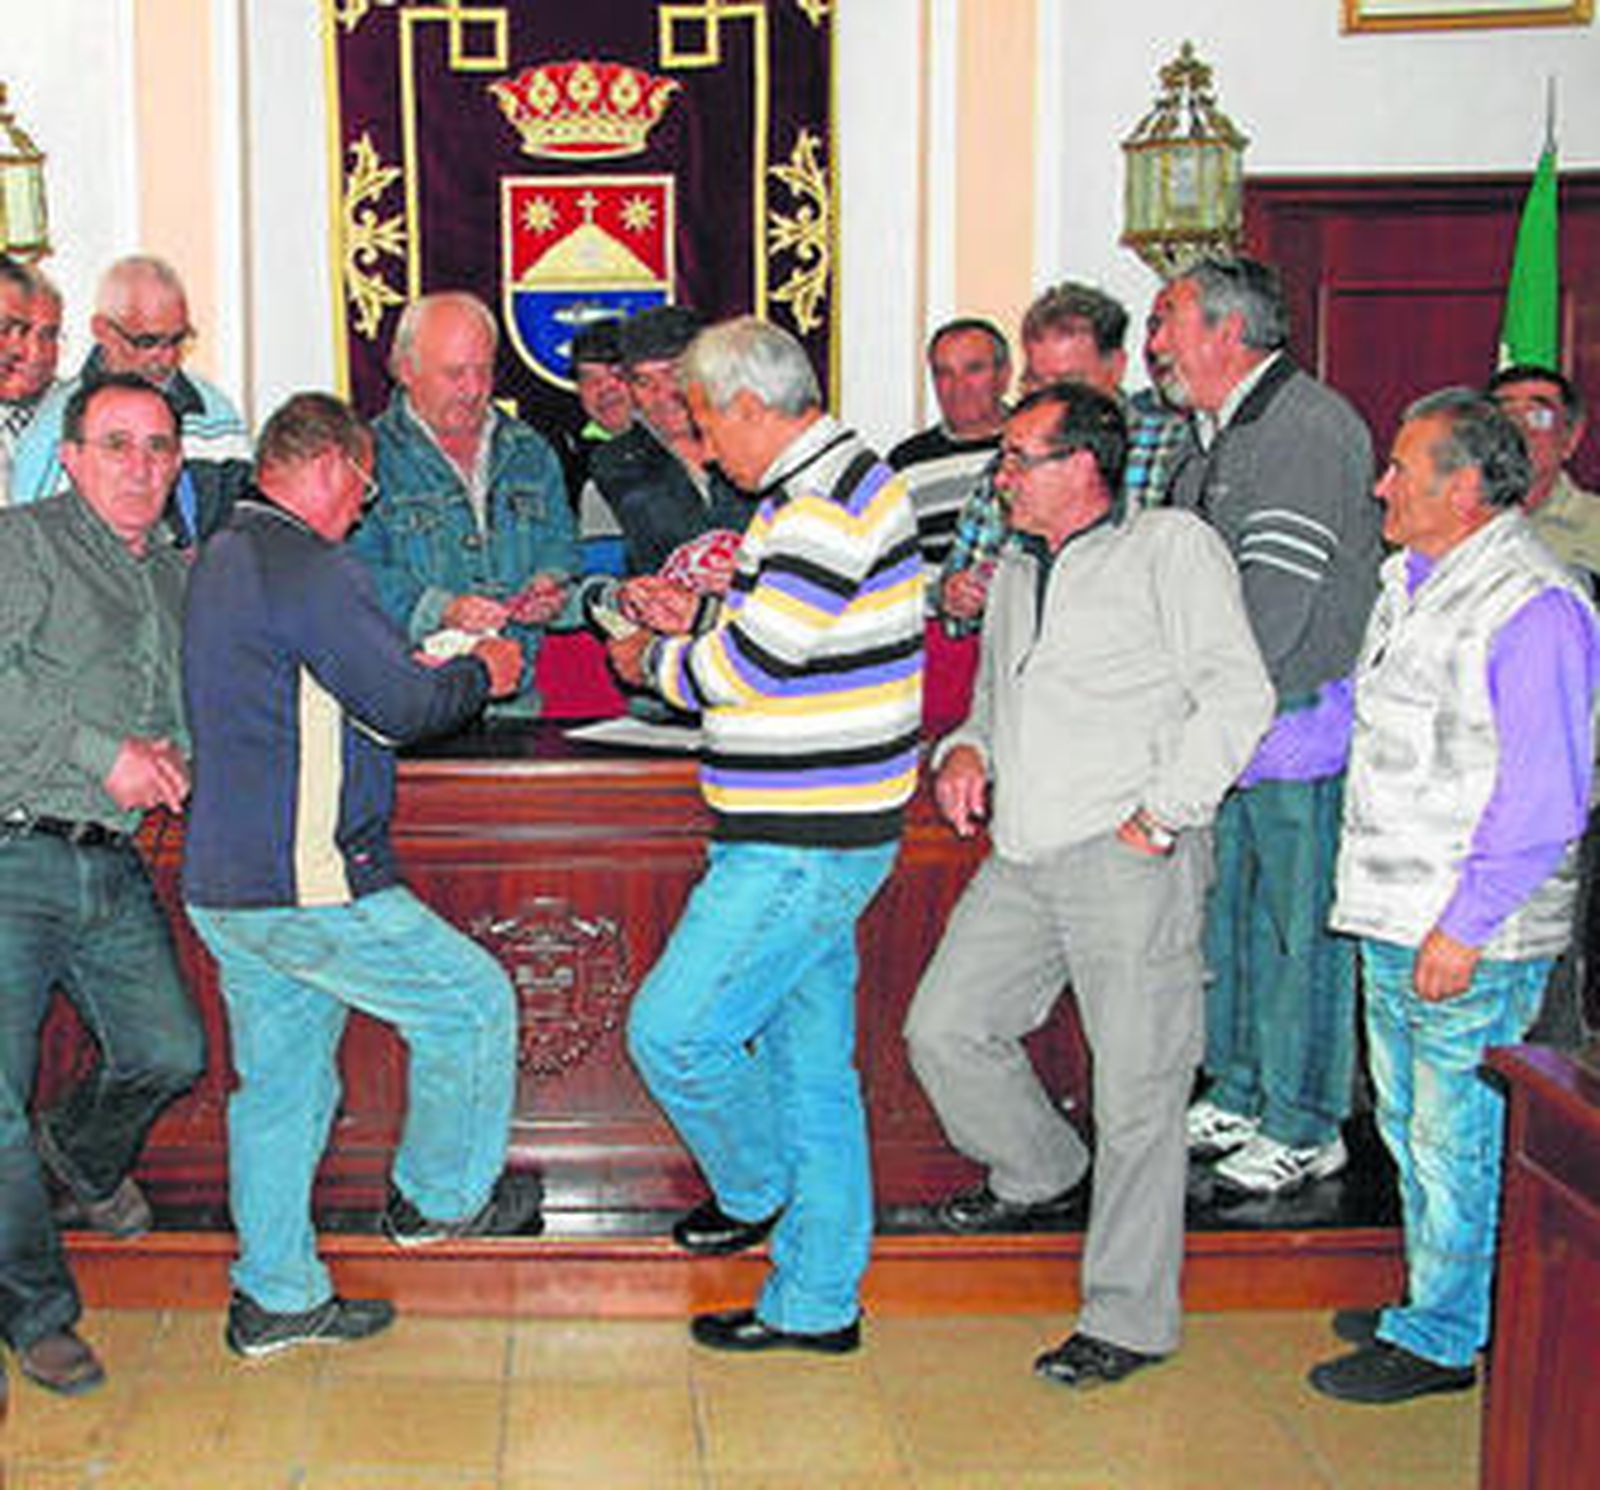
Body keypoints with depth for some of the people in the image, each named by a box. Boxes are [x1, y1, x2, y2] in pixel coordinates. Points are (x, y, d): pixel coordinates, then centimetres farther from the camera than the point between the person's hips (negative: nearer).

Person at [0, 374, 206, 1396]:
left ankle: (84, 1159, 40)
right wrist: (105, 754, -18)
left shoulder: (178, 580, 18)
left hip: (113, 868, 6)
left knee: (172, 1053, 6)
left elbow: (198, 700, 26)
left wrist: (173, 754, 4)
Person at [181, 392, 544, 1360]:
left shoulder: (219, 563, 15)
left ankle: (276, 1297, 23)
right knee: (476, 1002, 7)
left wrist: (431, 660, 19)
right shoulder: (307, 570, -16)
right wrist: (481, 672, 4)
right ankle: (440, 1197, 22)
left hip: (223, 882, 10)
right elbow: (406, 709, -15)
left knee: (280, 1082, 16)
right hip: (307, 886, -10)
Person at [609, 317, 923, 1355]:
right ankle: (817, 1301, 22)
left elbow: (756, 664, -19)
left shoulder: (827, 502, -18)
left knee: (674, 1031, -5)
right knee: (810, 1059, 13)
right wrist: (690, 625, 11)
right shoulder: (834, 479, 16)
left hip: (805, 844, -10)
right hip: (812, 835, 10)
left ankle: (754, 1191, 20)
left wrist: (654, 661, -1)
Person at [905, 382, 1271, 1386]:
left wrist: (1161, 814, -14)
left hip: (1130, 861, -7)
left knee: (1138, 1087, -4)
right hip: (1026, 857, 7)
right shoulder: (1017, 571, 21)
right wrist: (968, 749, 9)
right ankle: (1042, 1174, 31)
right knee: (944, 1030, 5)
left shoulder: (1171, 548, -1)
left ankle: (1131, 1320, 7)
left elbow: (1238, 696, -8)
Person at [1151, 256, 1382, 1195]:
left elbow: (1278, 595, -21)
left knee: (1302, 925, -1)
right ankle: (1237, 1095, 28)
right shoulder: (1218, 438, 16)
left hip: (1300, 726, -9)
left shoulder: (1310, 426, -14)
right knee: (1227, 911, 15)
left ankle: (1306, 1127, 11)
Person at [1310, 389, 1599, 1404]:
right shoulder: (1413, 580, 11)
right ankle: (1435, 1305, 34)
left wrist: (1466, 922, -20)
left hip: (1474, 936, -9)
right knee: (1410, 1123, 19)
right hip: (1393, 920, 9)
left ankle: (1443, 1339, 15)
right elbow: (1358, 719, 21)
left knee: (1459, 1137, 2)